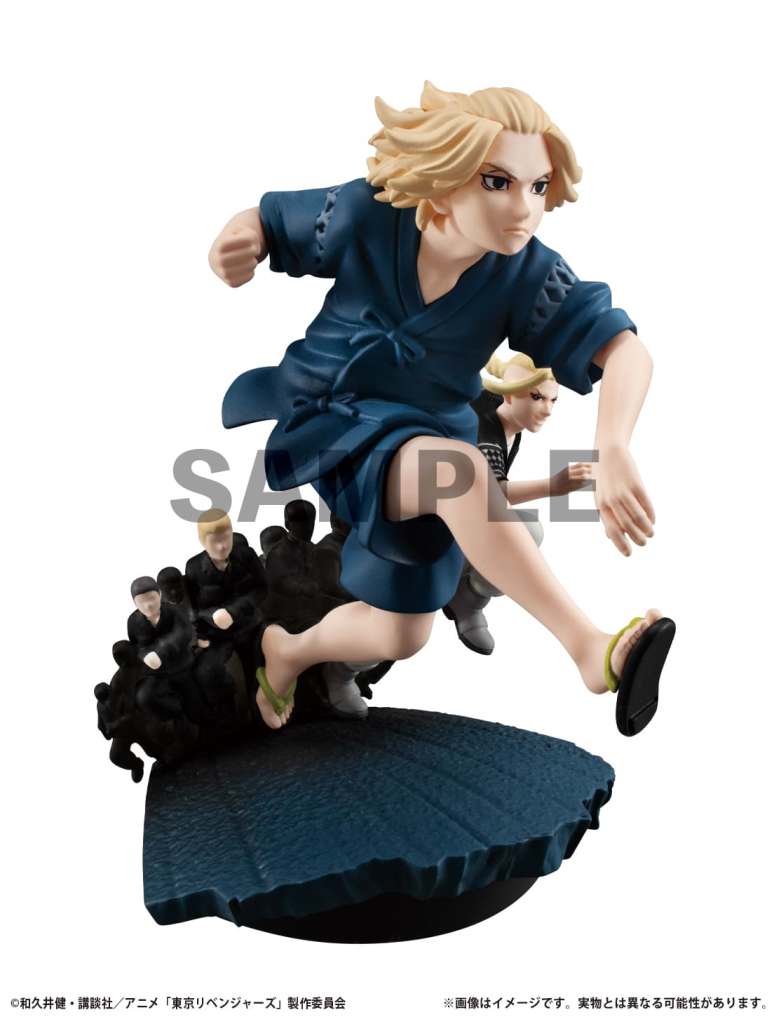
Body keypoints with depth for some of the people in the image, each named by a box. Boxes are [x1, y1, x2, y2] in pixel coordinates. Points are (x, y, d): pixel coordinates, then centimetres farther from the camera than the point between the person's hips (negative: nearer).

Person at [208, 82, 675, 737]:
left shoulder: (526, 274, -19)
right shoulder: (368, 216, -19)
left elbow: (625, 351, -27)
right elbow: (265, 221, -5)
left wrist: (613, 451, -46)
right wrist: (238, 246, -29)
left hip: (422, 435, 3)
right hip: (322, 414, -3)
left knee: (399, 638, 12)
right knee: (461, 468, -36)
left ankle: (289, 651, 42)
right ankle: (591, 650, -33)